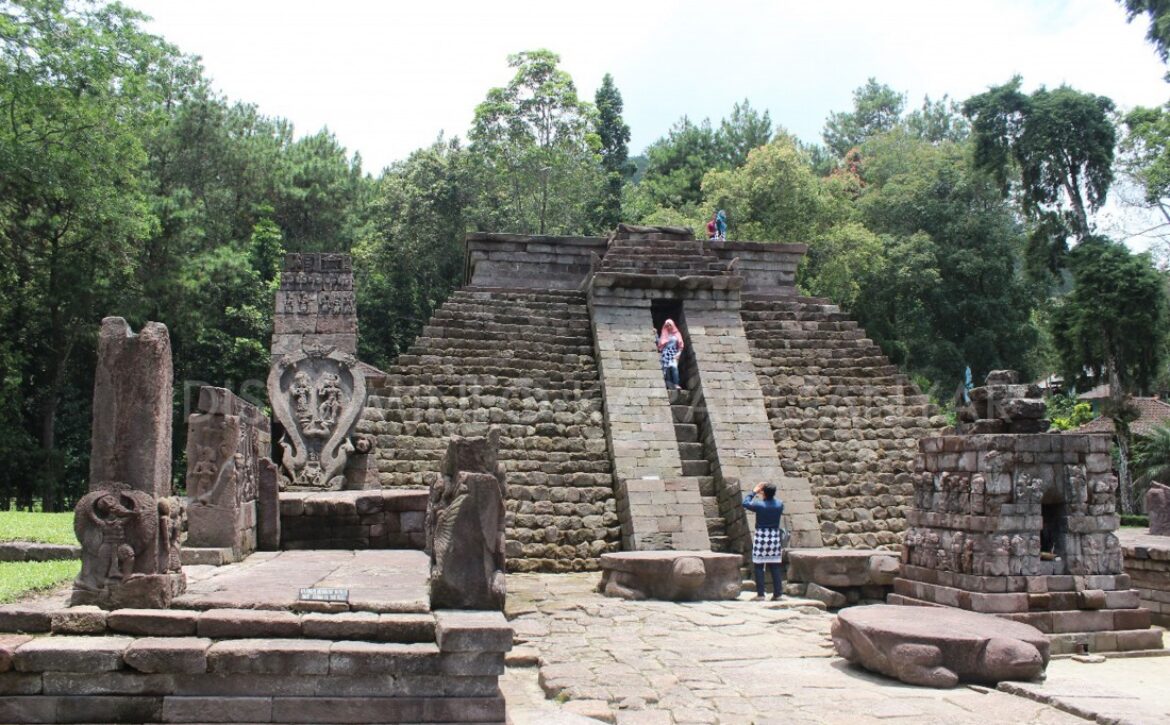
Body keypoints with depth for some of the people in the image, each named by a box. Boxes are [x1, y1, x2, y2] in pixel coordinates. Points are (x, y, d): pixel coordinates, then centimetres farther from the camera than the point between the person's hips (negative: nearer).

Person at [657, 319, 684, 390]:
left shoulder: (676, 334, 11)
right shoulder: (663, 335, 15)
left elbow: (680, 345, 6)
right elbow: (660, 346, 13)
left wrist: (678, 353, -4)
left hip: (673, 354, -2)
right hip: (665, 354, 2)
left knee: (674, 367, -21)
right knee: (666, 369, -7)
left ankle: (676, 384, -29)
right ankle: (670, 386, -6)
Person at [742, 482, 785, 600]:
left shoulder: (759, 505, -12)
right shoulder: (780, 504, -2)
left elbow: (745, 503, 4)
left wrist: (754, 491, 11)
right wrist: (769, 494, 18)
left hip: (761, 537, -4)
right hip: (775, 537, 4)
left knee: (759, 566, 2)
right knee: (775, 566, 8)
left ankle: (760, 594, -1)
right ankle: (777, 593, 8)